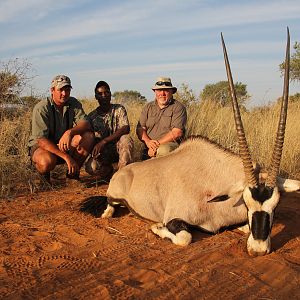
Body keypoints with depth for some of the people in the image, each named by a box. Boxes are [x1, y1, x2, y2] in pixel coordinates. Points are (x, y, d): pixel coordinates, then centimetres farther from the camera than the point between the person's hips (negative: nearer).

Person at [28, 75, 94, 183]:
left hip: (65, 145, 5)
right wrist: (67, 157, -34)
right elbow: (41, 140, -26)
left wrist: (70, 132, -40)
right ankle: (43, 175, -1)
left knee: (88, 135, -21)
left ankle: (73, 173, -10)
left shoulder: (74, 103, -3)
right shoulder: (41, 108, -18)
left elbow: (86, 124, -17)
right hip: (41, 146, -5)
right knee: (47, 161, -39)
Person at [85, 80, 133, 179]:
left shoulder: (119, 109, -1)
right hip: (102, 152, 1)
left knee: (126, 138, -33)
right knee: (91, 167, -30)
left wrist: (103, 141, -27)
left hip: (118, 148, 0)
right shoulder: (92, 116, 5)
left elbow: (125, 129, -18)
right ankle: (108, 170, 4)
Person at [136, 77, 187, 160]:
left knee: (163, 150, -36)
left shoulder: (178, 107, 0)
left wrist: (157, 145, -16)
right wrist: (147, 141, -14)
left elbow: (177, 132, -11)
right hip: (149, 149, 3)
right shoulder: (148, 107, 16)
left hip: (170, 144, -3)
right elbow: (140, 128, 8)